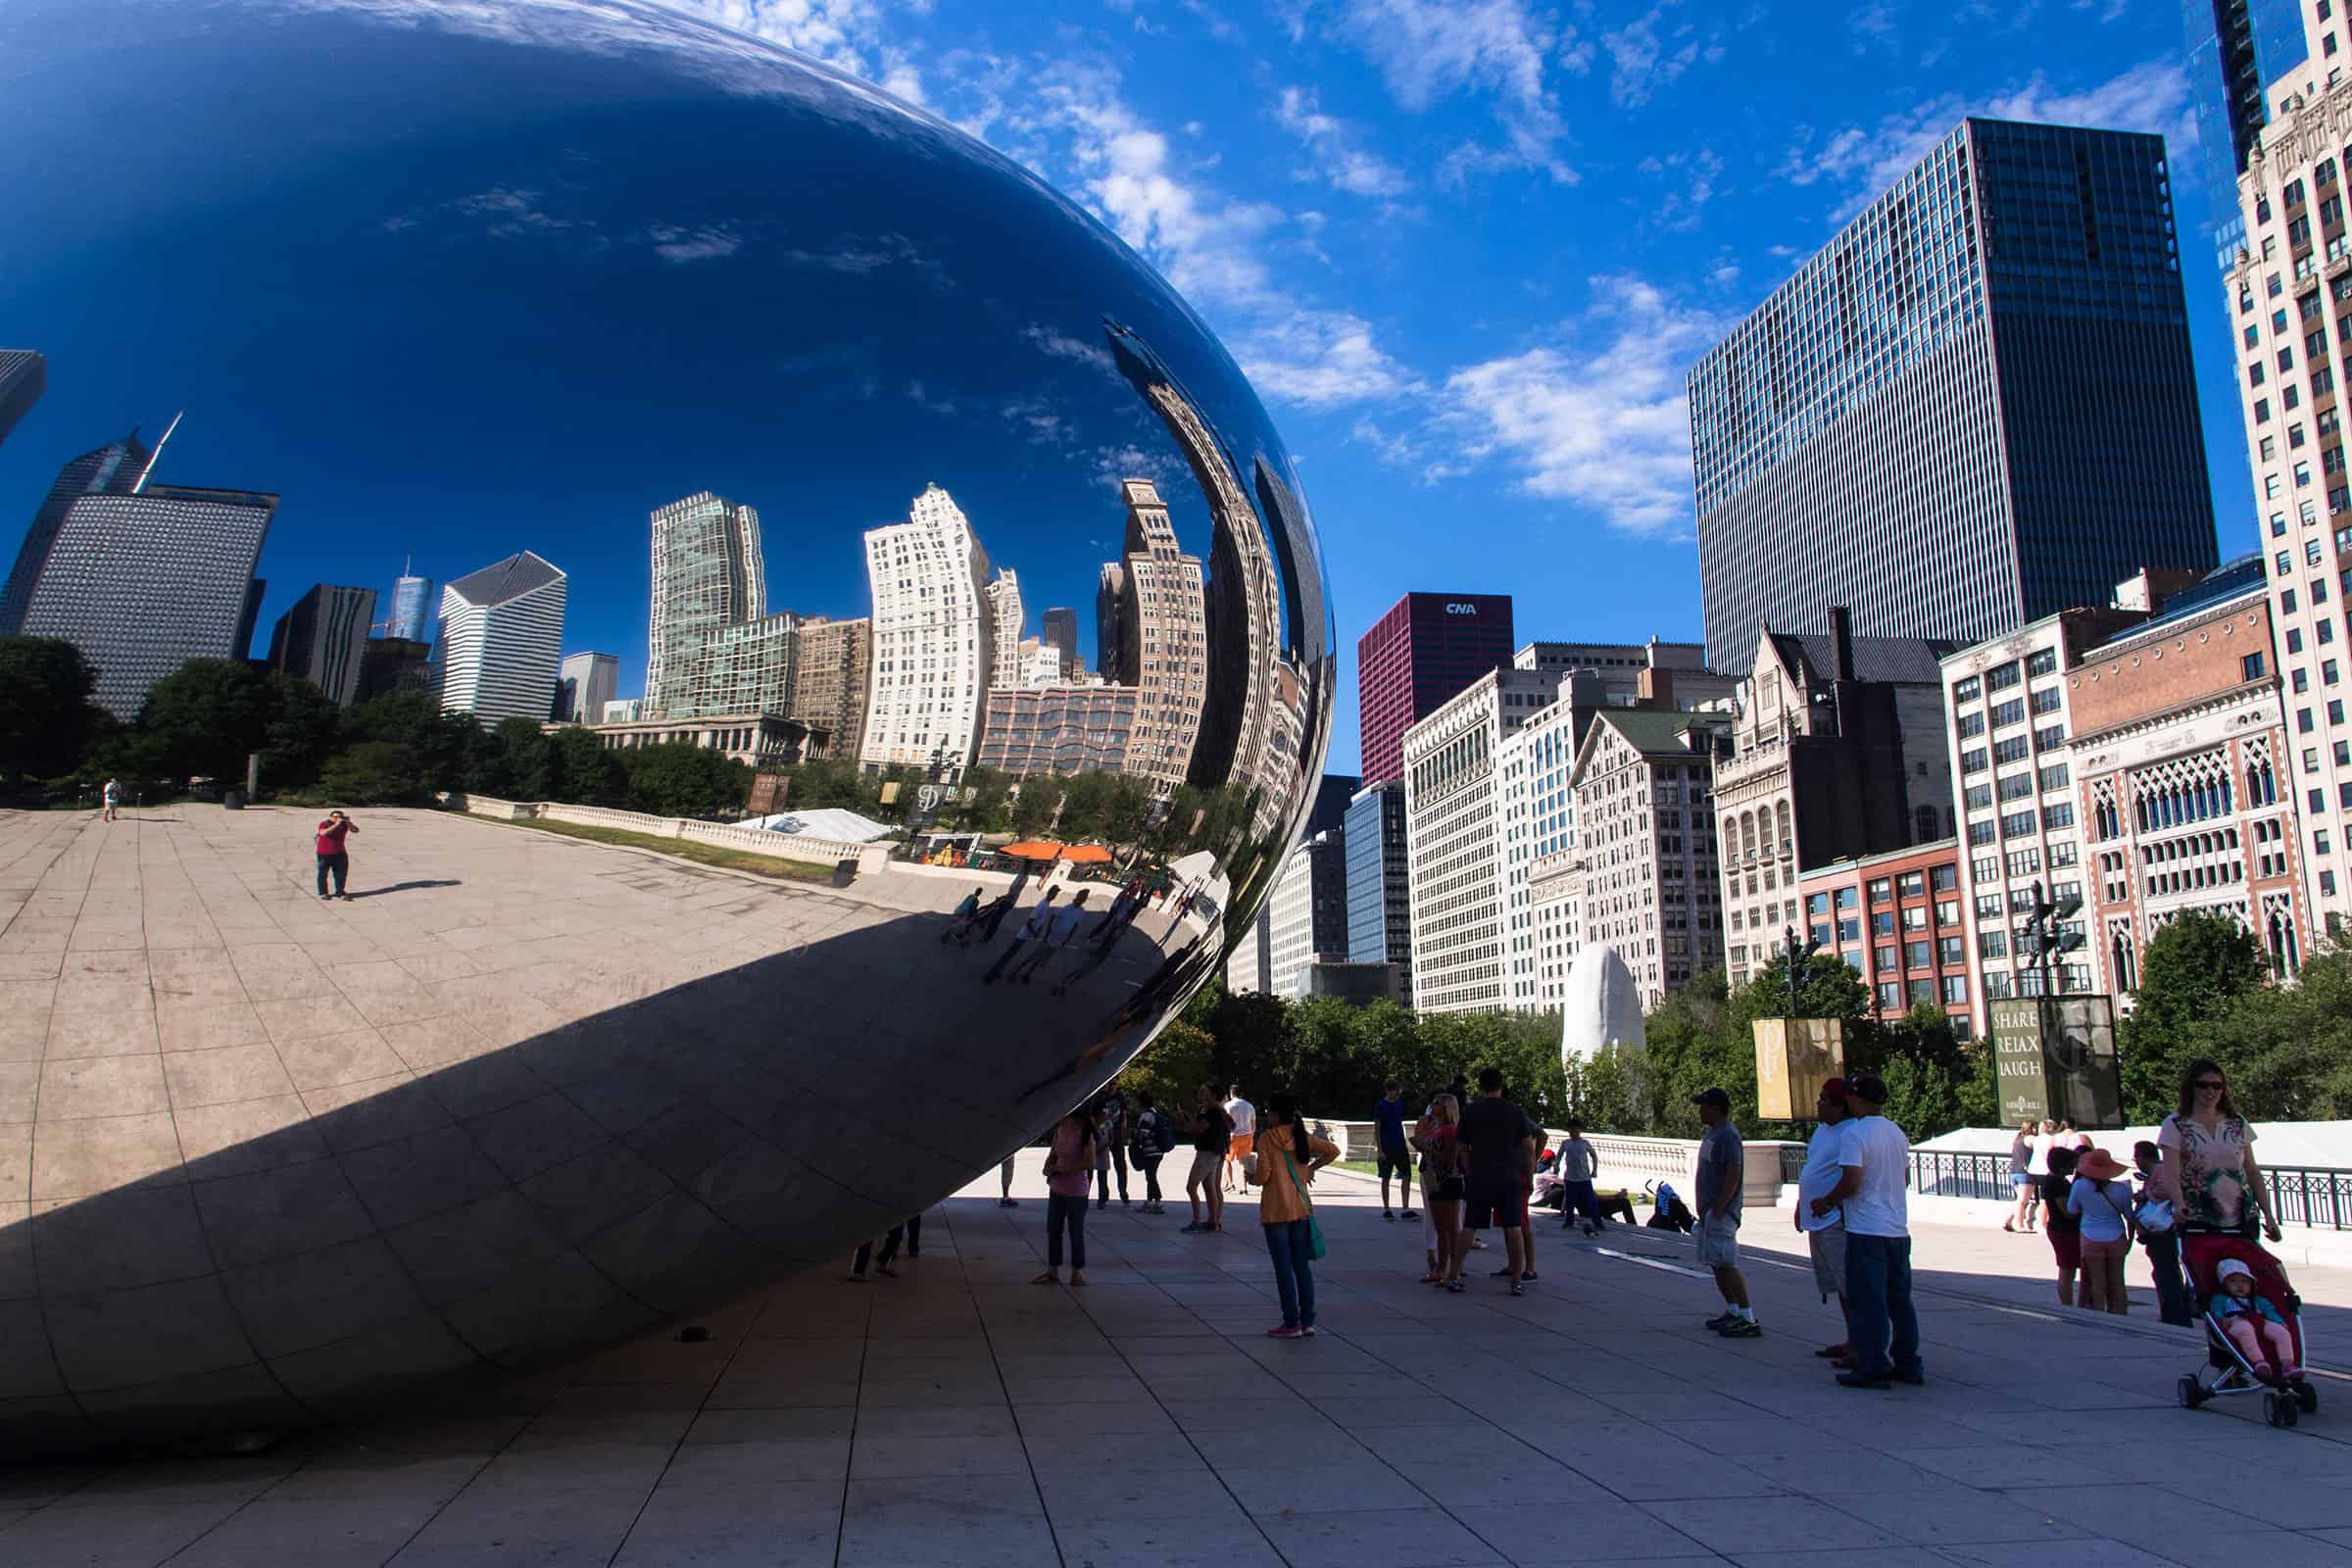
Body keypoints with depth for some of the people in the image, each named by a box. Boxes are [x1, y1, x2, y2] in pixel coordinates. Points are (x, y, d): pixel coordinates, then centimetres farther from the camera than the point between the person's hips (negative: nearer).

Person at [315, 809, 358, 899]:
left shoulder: (344, 824, -1)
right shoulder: (324, 824, -11)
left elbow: (356, 830, -9)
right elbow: (323, 833, -31)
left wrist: (349, 822, -25)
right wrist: (336, 825, -34)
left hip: (340, 854, 3)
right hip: (324, 854, -3)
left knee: (341, 874, 4)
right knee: (323, 874, 4)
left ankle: (340, 892, 13)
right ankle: (323, 893, 15)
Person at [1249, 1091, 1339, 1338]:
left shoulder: (1267, 1139, -12)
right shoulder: (1303, 1137, 3)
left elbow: (1262, 1176, -14)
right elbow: (1333, 1150, 2)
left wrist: (1249, 1176, 7)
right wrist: (1311, 1168, 11)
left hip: (1276, 1211, -5)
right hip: (1301, 1208, 5)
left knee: (1283, 1268, 1)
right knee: (1302, 1265, 12)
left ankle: (1291, 1323, 3)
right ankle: (1307, 1320, 14)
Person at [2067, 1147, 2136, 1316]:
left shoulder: (2079, 1186, -10)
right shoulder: (2121, 1189, -7)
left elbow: (2072, 1211, 4)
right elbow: (2129, 1217, 3)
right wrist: (2130, 1239, 18)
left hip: (2092, 1240, -1)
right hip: (2116, 1239, 1)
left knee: (2097, 1284, 6)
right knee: (2117, 1283, 11)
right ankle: (2119, 1316, 16)